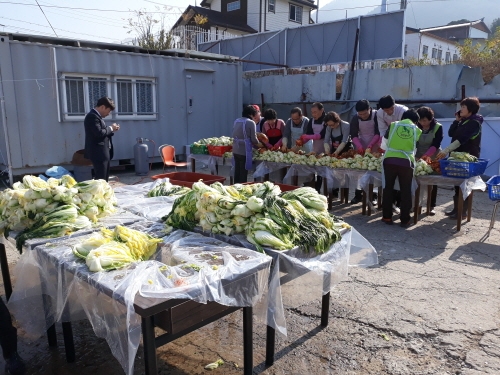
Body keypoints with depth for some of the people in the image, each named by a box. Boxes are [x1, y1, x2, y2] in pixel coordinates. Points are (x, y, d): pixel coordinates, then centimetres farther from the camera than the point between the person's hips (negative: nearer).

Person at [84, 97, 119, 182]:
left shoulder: (96, 116, 18)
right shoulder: (92, 116, -15)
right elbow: (99, 133, -25)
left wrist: (112, 129, 6)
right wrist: (110, 128, -10)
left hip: (103, 153, 11)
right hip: (99, 153, -11)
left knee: (104, 179, 14)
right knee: (100, 180, -8)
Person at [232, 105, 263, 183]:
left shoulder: (236, 121, 9)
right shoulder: (250, 122, -11)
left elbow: (235, 135, 13)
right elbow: (253, 139, -10)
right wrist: (259, 144, 11)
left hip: (235, 150, 7)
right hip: (244, 151, -6)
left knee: (237, 171, 14)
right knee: (243, 173, 2)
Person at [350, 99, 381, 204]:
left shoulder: (376, 116, -13)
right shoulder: (355, 118, -6)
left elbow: (378, 133, -15)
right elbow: (353, 135, -9)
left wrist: (370, 146, -28)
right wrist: (359, 146, -26)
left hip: (374, 148, -2)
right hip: (361, 148, 2)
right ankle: (358, 194, 8)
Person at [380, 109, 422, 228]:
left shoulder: (393, 125, 11)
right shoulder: (417, 130, 11)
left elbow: (384, 144, 18)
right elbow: (414, 148, 18)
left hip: (389, 160, 0)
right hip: (407, 161, 0)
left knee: (388, 188, 12)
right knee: (406, 191, 10)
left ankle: (387, 217, 18)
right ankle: (404, 220, 14)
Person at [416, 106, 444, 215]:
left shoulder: (438, 127, -12)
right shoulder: (416, 127, -6)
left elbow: (436, 144, -20)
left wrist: (427, 154, -36)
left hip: (433, 158, -2)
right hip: (418, 157, 2)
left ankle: (432, 206, 11)